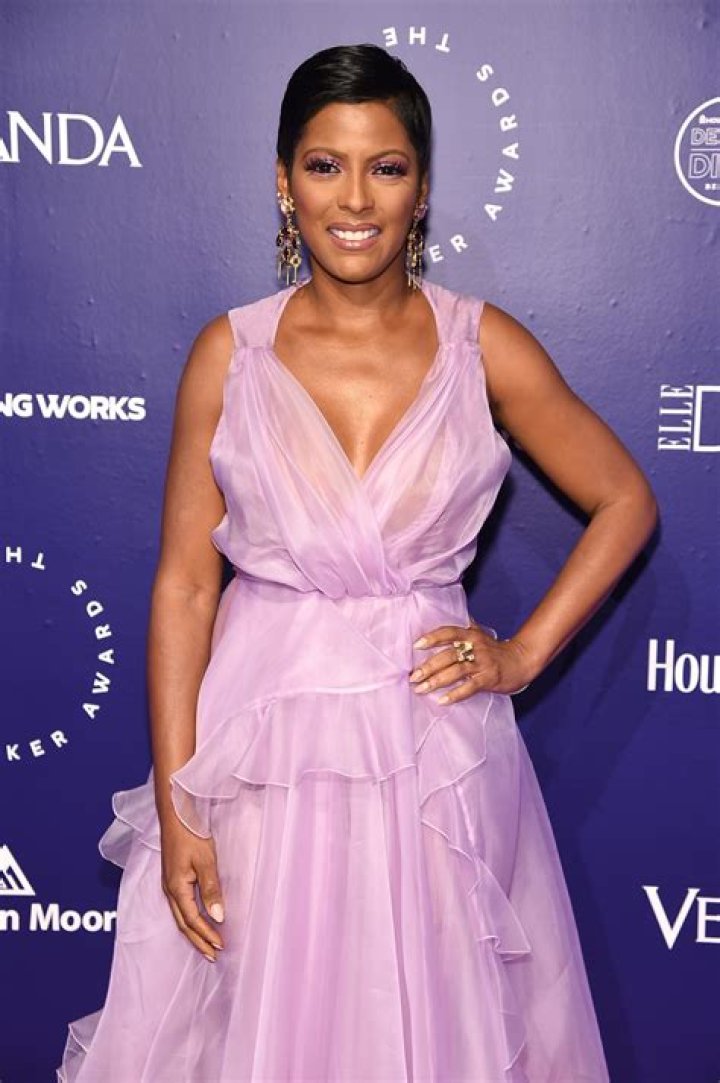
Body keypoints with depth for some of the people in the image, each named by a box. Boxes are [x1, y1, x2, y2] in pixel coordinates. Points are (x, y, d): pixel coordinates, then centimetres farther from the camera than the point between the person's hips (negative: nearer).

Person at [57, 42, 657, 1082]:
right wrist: (174, 809, -6)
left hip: (432, 738, 0)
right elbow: (184, 585, -4)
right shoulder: (229, 353, -4)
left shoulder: (485, 345, -4)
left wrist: (524, 653, -2)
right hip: (262, 736, 0)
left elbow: (625, 502, 6)